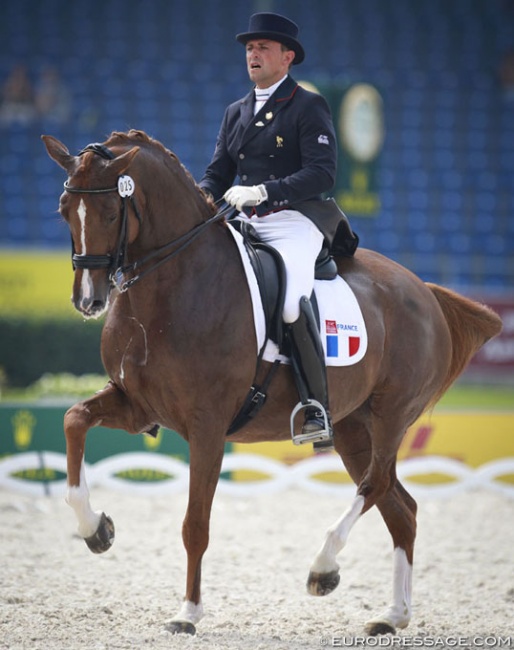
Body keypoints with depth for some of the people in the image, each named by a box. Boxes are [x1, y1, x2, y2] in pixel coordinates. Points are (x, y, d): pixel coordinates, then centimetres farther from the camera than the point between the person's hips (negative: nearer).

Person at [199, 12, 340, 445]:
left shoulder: (309, 107, -2)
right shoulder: (236, 113, 19)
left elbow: (322, 174, -13)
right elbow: (218, 174, 20)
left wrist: (263, 191, -23)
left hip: (293, 223, -7)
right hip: (244, 226, 7)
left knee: (291, 302, -32)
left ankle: (317, 405, -24)